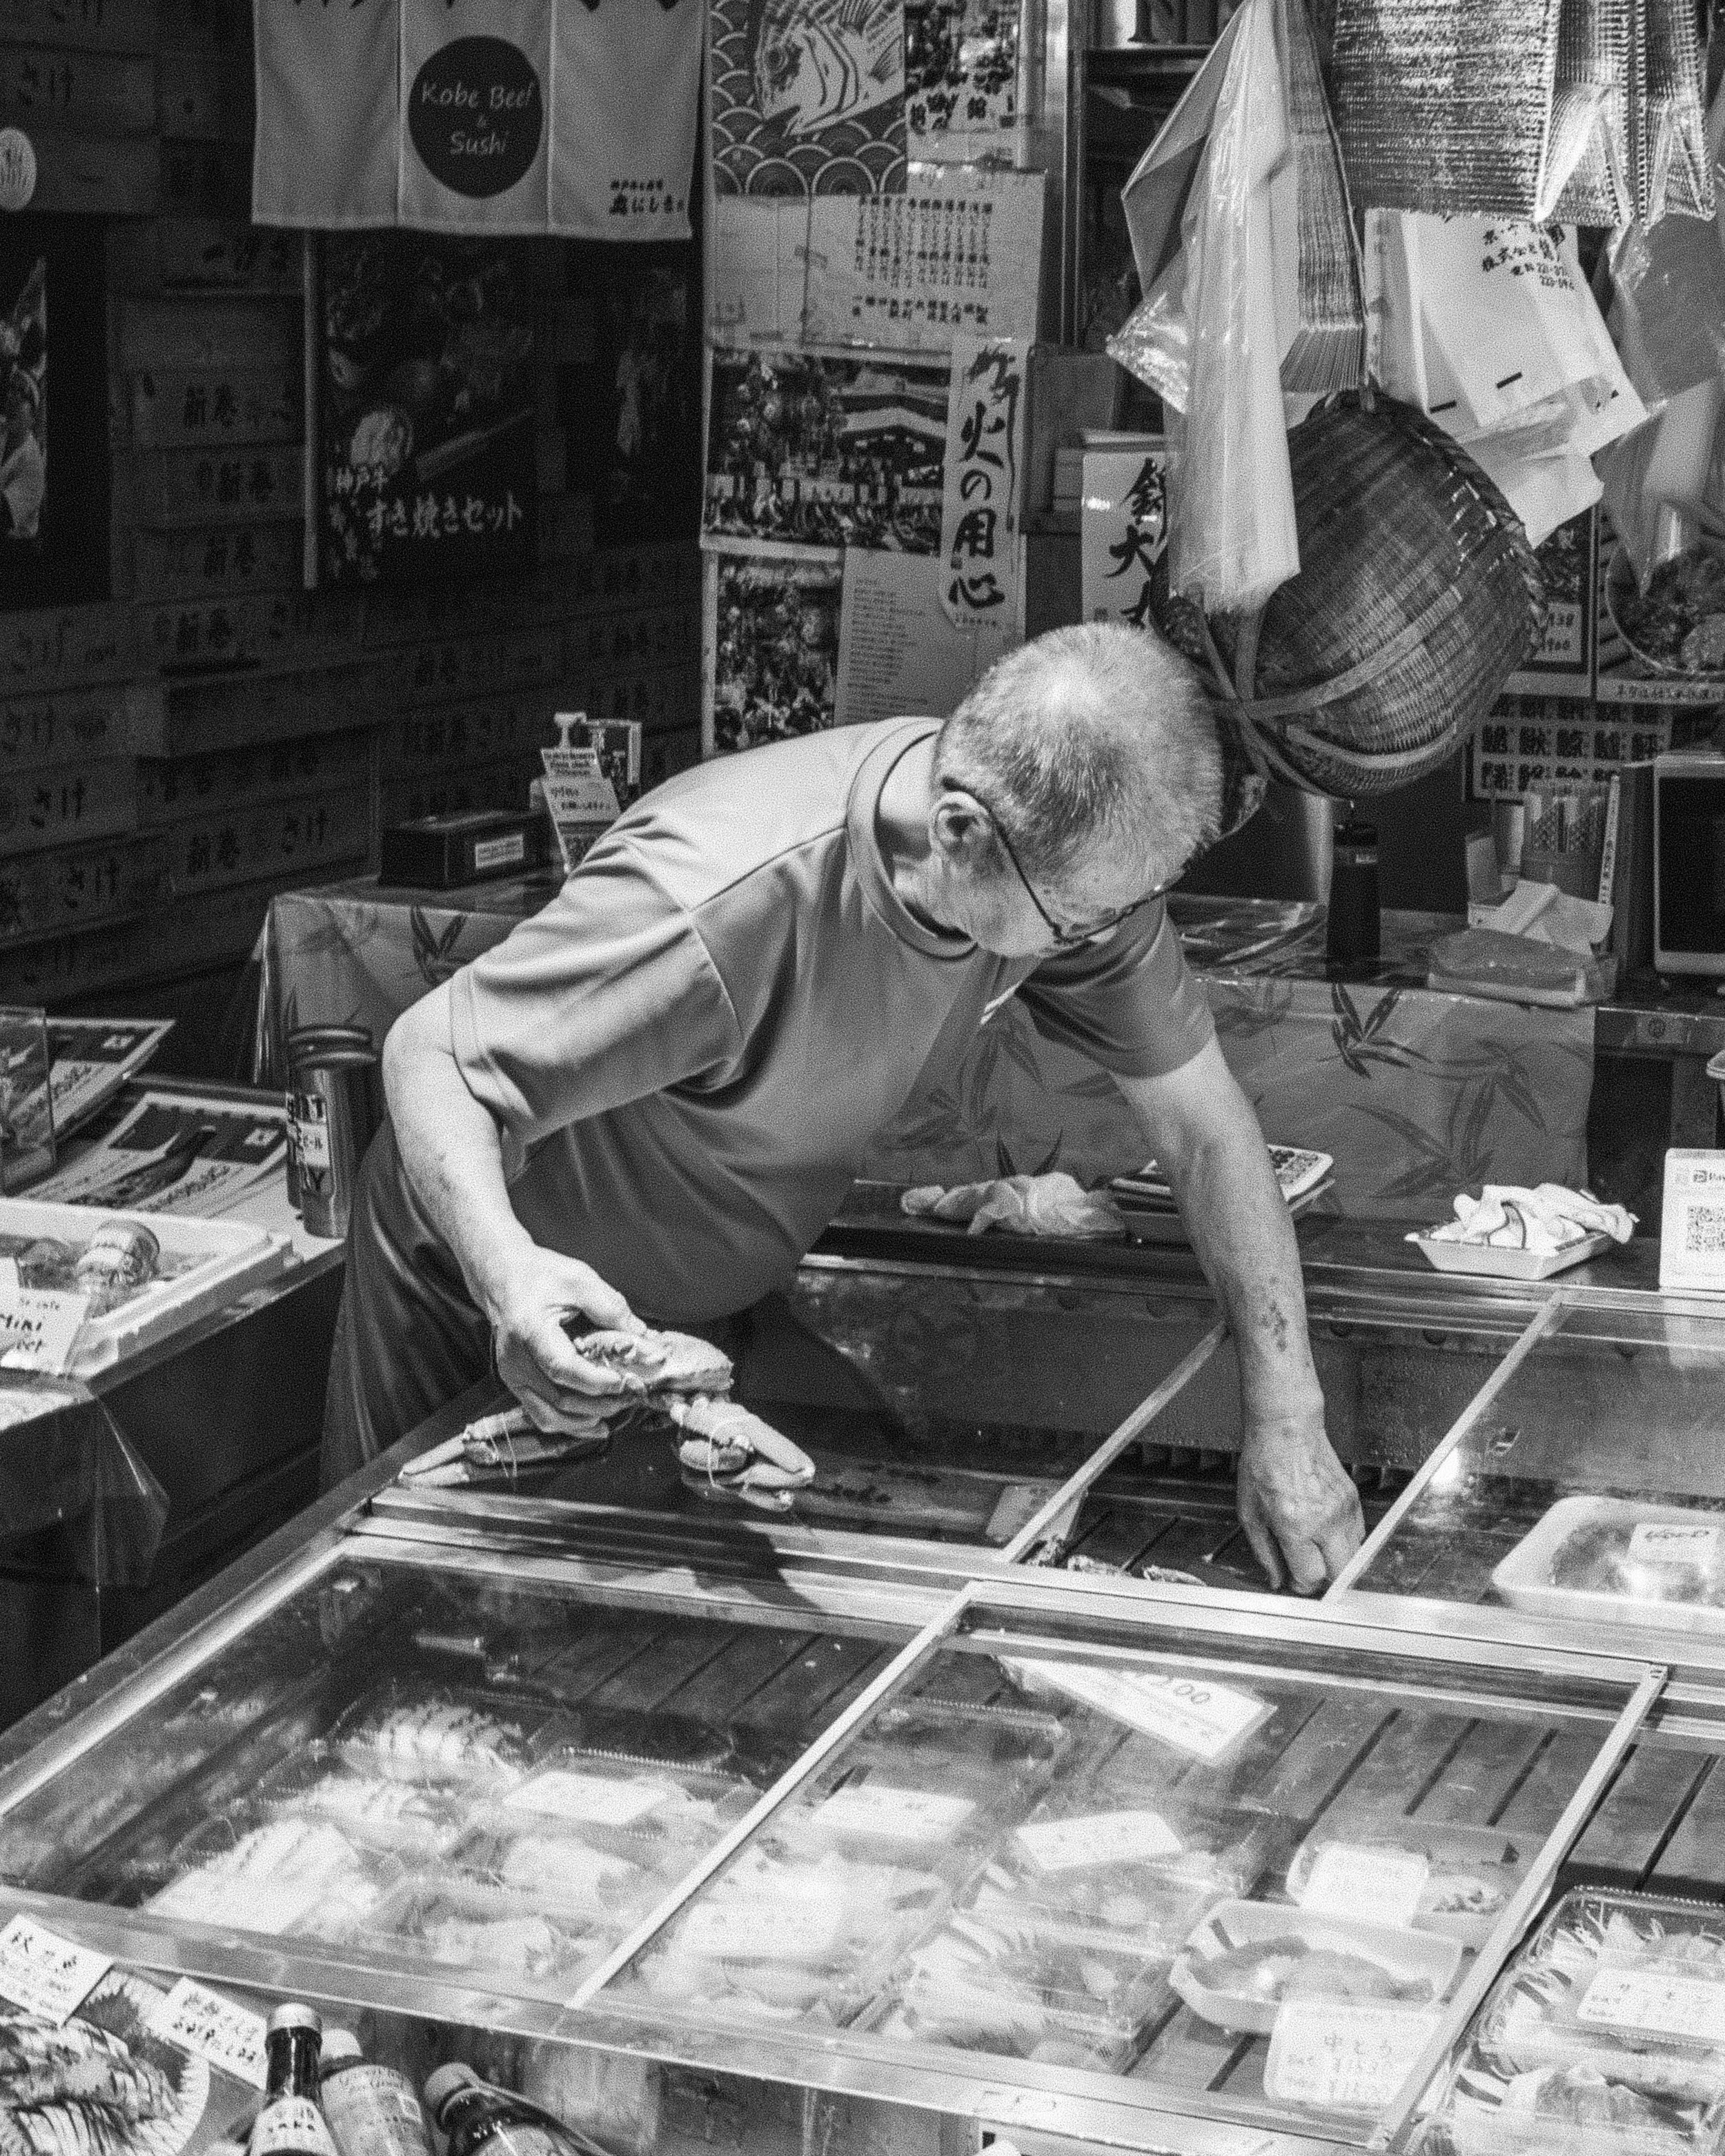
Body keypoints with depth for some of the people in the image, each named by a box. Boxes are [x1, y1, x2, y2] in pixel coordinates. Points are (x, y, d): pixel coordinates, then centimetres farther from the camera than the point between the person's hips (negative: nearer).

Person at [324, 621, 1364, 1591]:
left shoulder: (1080, 858, -23)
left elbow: (1205, 1122, -13)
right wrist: (506, 1270, -52)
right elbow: (429, 1053, -33)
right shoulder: (717, 909, -43)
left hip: (723, 1297, 5)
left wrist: (1288, 1421, -21)